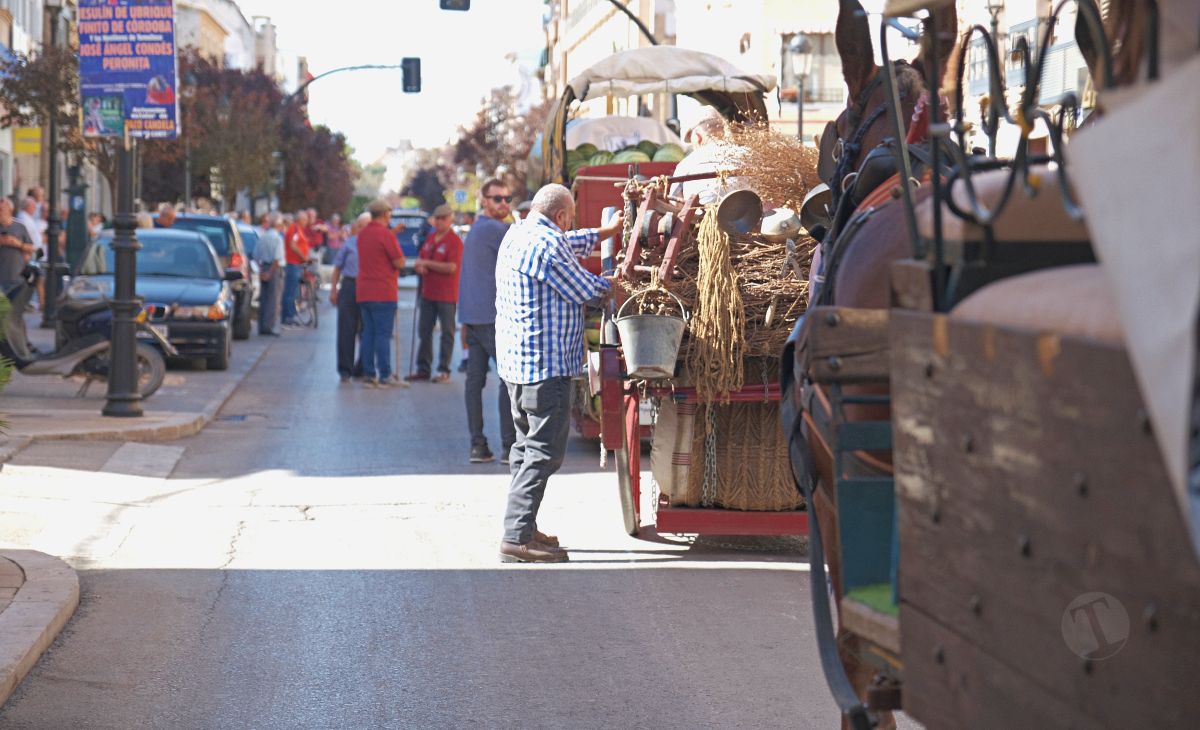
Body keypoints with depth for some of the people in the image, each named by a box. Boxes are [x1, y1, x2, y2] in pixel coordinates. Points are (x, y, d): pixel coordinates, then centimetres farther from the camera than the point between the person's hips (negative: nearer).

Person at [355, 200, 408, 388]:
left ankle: (369, 374, 9)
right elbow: (400, 263, -14)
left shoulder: (362, 234, 11)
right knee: (383, 335, -7)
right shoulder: (386, 235, -14)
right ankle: (385, 376, -7)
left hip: (363, 292, 8)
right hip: (383, 292, -8)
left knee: (368, 333, 9)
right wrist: (398, 254, 6)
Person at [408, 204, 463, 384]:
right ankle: (423, 369, 15)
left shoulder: (455, 241, -10)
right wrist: (419, 266, -4)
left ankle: (444, 371, 2)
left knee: (447, 332, -1)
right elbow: (421, 260, 21)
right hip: (428, 293, 8)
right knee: (424, 331, 9)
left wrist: (427, 263, -16)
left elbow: (451, 267, -20)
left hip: (446, 295, -8)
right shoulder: (430, 238, 13)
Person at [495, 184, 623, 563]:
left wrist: (607, 231, 38)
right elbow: (586, 291, -10)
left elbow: (571, 244, 31)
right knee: (544, 451, -10)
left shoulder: (517, 234, 13)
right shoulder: (547, 245, -18)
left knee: (528, 445, 19)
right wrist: (614, 281, 9)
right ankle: (517, 538, -14)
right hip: (546, 363, -11)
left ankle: (522, 527, 24)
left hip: (516, 361, 11)